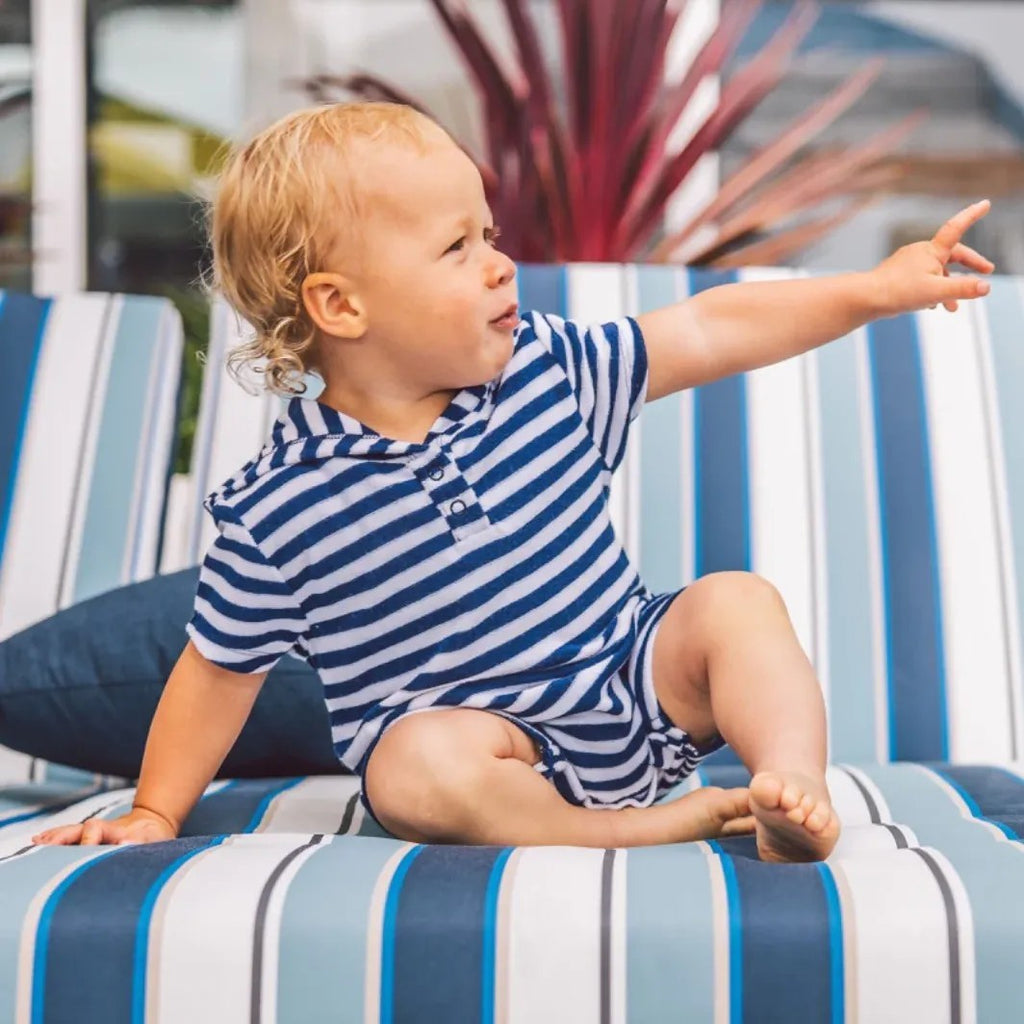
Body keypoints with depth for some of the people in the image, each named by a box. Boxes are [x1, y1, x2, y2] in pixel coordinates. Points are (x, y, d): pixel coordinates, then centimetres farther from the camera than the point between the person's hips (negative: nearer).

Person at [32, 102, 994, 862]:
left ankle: (793, 788, -26)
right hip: (478, 732, -4)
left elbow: (710, 331, 1)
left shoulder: (543, 367, -3)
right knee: (419, 767, -34)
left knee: (736, 600, -14)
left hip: (636, 678, 4)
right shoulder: (275, 511, -12)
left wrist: (871, 289, -4)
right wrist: (156, 812, -2)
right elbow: (220, 668, -1)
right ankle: (666, 824, -25)